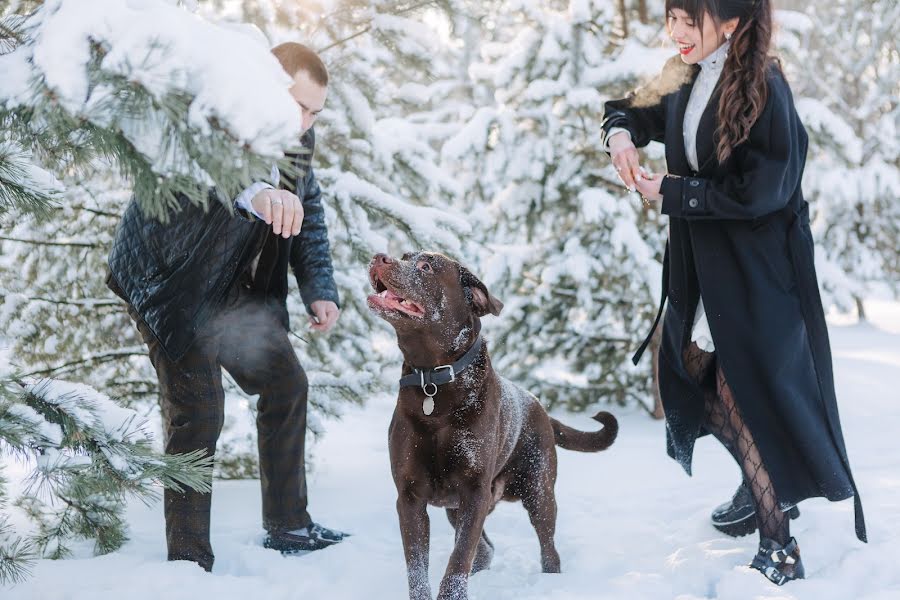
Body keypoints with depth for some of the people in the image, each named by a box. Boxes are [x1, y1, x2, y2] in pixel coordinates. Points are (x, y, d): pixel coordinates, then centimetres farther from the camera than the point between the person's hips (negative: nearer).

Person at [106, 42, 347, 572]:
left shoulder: (301, 139, -2)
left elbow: (308, 211, 12)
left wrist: (319, 290, 0)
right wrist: (253, 189, -68)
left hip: (237, 286, 8)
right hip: (170, 282, -8)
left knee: (286, 384, 11)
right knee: (198, 413, -11)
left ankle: (288, 525, 26)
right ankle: (189, 561, 0)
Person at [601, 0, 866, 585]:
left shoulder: (762, 86, -19)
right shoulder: (688, 78, 4)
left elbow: (761, 191, -23)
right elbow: (638, 111, 21)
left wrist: (671, 192, -17)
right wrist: (621, 133, -2)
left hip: (757, 268, -8)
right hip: (700, 264, 8)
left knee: (743, 393, -8)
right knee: (693, 373, 15)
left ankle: (780, 551, 1)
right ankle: (763, 485, 37)